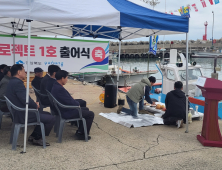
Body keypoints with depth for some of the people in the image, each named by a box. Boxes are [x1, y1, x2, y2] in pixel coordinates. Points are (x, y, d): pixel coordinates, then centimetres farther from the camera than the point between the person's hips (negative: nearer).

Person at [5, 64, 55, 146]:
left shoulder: (12, 82, 13)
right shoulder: (17, 83, -21)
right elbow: (26, 101, -27)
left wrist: (34, 104, 5)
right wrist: (36, 105, -8)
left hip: (19, 113, 11)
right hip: (23, 115, -11)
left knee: (47, 115, 20)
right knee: (51, 119, -9)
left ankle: (33, 136, 20)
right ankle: (37, 139, 5)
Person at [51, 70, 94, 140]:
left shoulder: (55, 86, 5)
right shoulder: (60, 89, -29)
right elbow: (70, 101, -25)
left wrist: (75, 102, 2)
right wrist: (77, 104, -6)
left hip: (63, 109, 11)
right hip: (67, 113, -11)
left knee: (86, 109, 24)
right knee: (90, 114, -2)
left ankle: (79, 131, 26)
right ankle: (82, 134, 8)